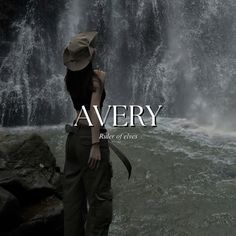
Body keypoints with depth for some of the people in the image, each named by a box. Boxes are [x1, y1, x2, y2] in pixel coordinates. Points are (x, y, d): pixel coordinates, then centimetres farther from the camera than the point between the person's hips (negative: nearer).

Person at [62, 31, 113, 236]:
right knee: (100, 196, 1)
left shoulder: (69, 78, 8)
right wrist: (96, 145, -21)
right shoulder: (98, 76, -10)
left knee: (73, 195, 13)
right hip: (89, 137, -7)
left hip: (73, 137, 8)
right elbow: (94, 111, -19)